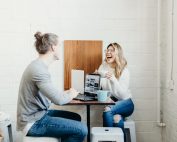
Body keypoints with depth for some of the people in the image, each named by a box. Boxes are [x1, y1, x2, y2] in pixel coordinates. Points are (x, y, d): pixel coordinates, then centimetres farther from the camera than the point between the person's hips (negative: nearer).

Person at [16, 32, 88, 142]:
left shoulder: (39, 65, 8)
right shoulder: (39, 69, -23)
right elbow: (58, 100, -29)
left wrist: (66, 93, 4)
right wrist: (71, 94, -9)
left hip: (38, 114, 10)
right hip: (33, 123, -10)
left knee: (76, 118, 19)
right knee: (81, 130, -13)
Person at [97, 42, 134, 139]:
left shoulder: (124, 71, -12)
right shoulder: (103, 67, -4)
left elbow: (123, 95, -20)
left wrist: (113, 79, -33)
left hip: (125, 103, -1)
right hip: (110, 103, 2)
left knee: (108, 111, -30)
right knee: (116, 118, -31)